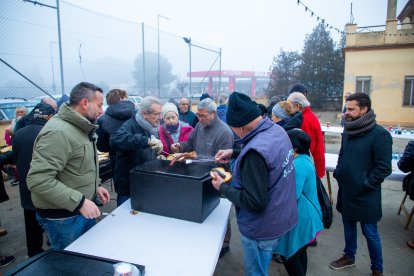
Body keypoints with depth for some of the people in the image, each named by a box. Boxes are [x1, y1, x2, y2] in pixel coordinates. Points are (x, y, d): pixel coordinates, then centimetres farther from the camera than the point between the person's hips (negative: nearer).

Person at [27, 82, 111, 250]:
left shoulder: (81, 128, 8)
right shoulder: (58, 132, -25)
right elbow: (38, 180, -30)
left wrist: (95, 187, 10)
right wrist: (79, 202, -31)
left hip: (83, 210, 9)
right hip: (63, 217, -9)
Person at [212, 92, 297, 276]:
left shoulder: (255, 151, -33)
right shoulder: (277, 130, -6)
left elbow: (254, 202, -30)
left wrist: (223, 187, -18)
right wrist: (235, 153, 8)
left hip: (262, 230, -8)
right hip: (283, 217, 8)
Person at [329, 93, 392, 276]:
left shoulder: (380, 134, -16)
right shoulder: (347, 131, 5)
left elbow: (384, 167, -16)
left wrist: (365, 184, -15)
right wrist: (338, 173, 6)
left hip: (365, 195, -6)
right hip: (346, 190, 6)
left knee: (370, 232, 9)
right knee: (348, 225, 21)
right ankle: (349, 257, 41)